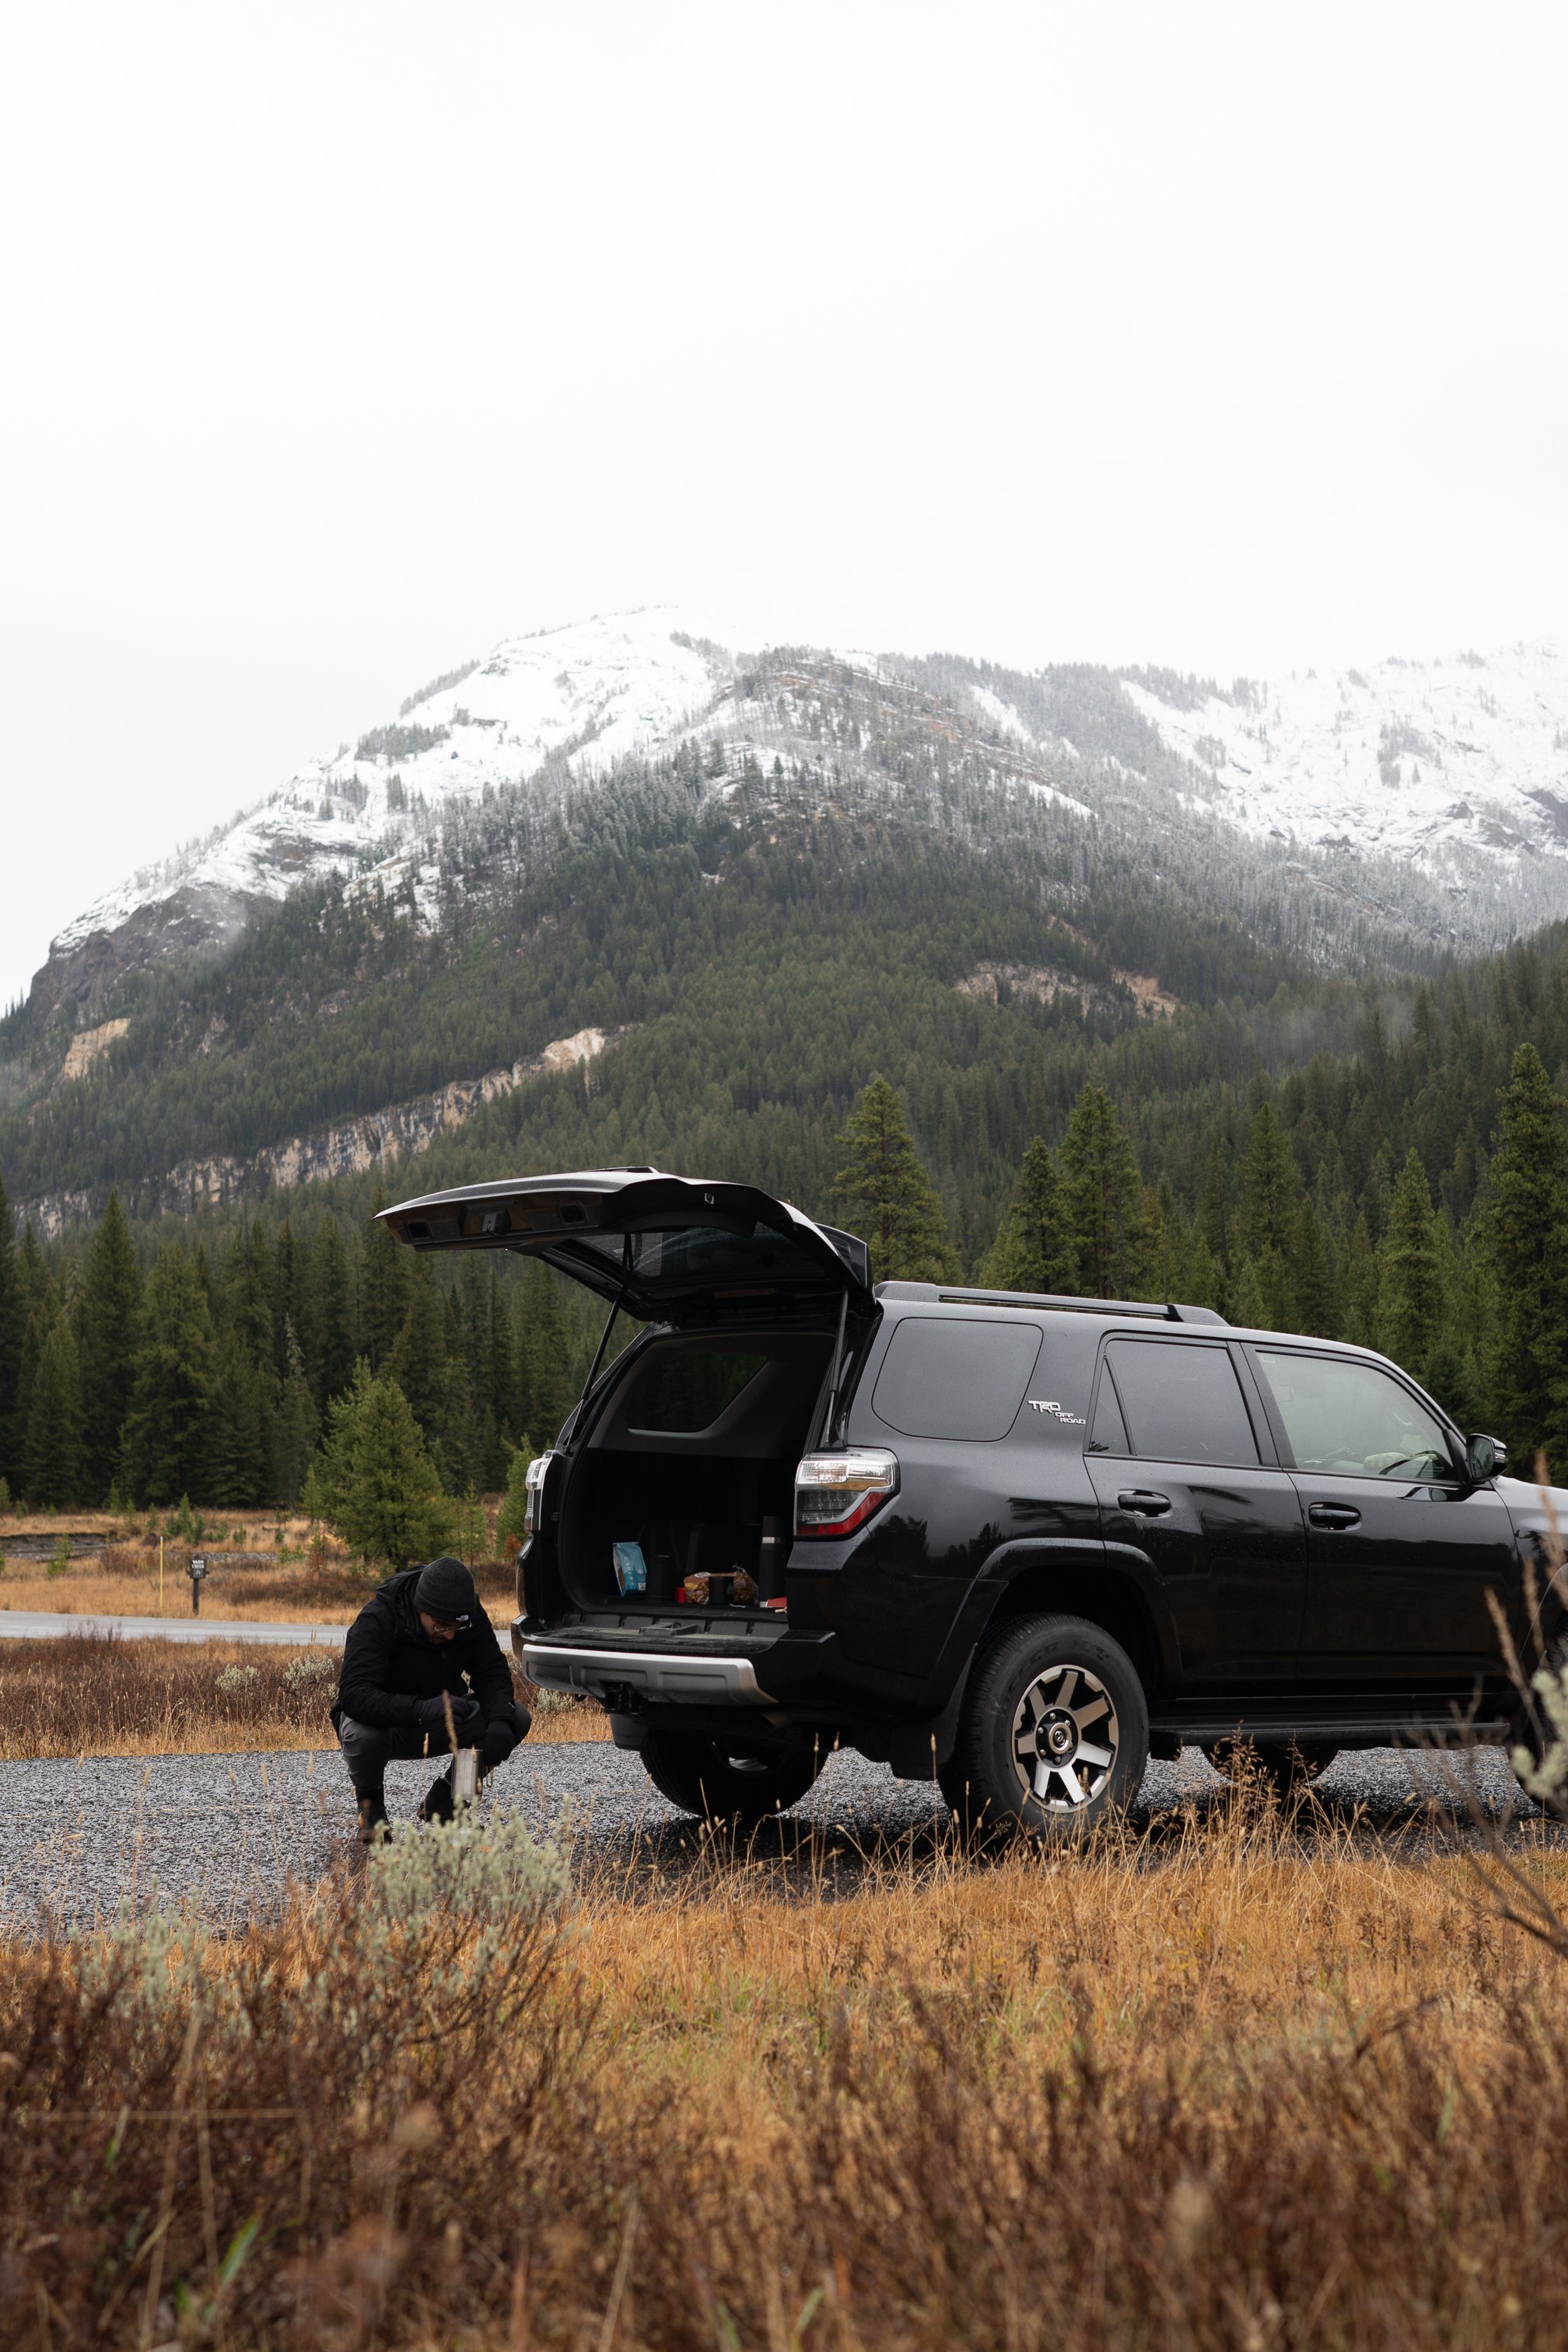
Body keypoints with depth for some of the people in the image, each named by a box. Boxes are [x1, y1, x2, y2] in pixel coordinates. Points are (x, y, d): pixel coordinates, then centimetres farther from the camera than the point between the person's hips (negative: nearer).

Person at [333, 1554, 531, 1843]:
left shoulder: (471, 1616, -13)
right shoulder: (377, 1619, -29)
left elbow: (493, 1673, -11)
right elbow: (354, 1694, -39)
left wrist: (501, 1721, -33)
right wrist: (421, 1709, -52)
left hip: (441, 1726, 5)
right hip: (386, 1720, -4)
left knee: (518, 1719, -18)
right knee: (361, 1736, -40)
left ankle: (443, 1798, 2)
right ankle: (370, 1803, -4)